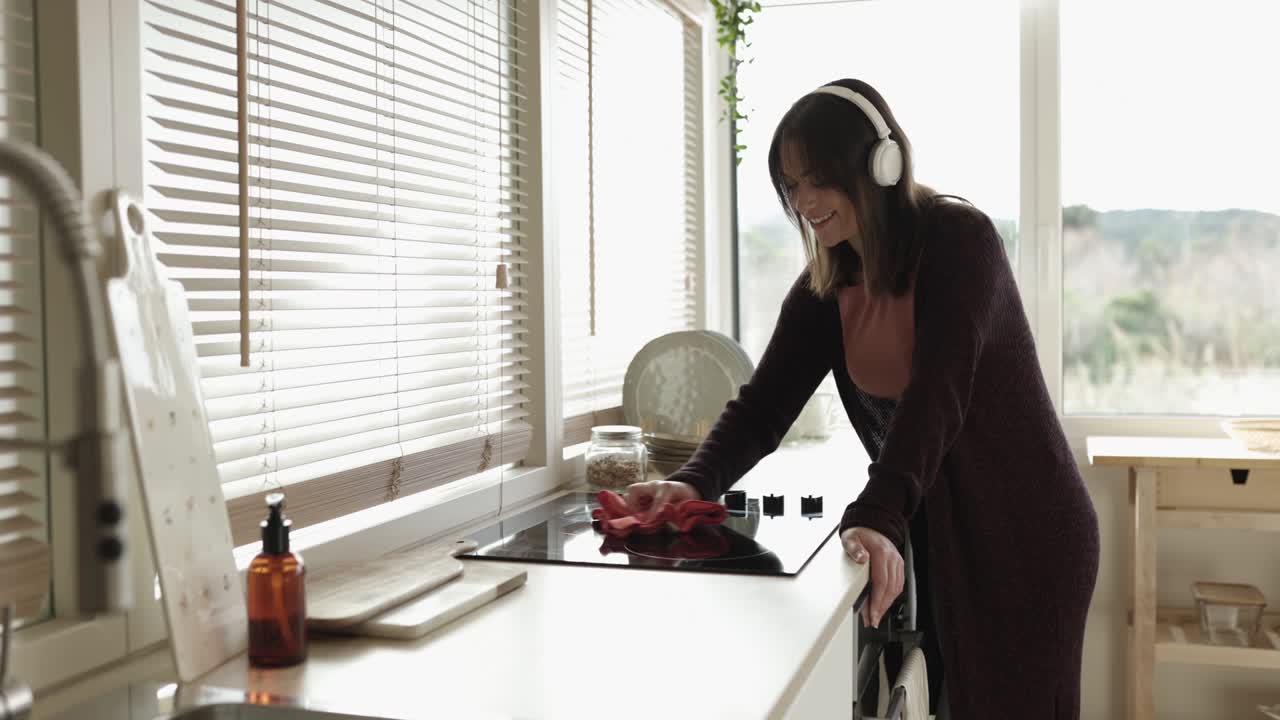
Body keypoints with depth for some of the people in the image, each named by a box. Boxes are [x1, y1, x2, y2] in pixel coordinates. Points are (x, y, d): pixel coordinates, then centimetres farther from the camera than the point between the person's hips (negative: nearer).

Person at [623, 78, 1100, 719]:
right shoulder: (824, 287, 1)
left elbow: (937, 391, -30)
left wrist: (877, 517, -41)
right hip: (933, 538, 5)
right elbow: (764, 402, -7)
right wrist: (695, 482, -25)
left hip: (1025, 536, -5)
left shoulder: (959, 240, -17)